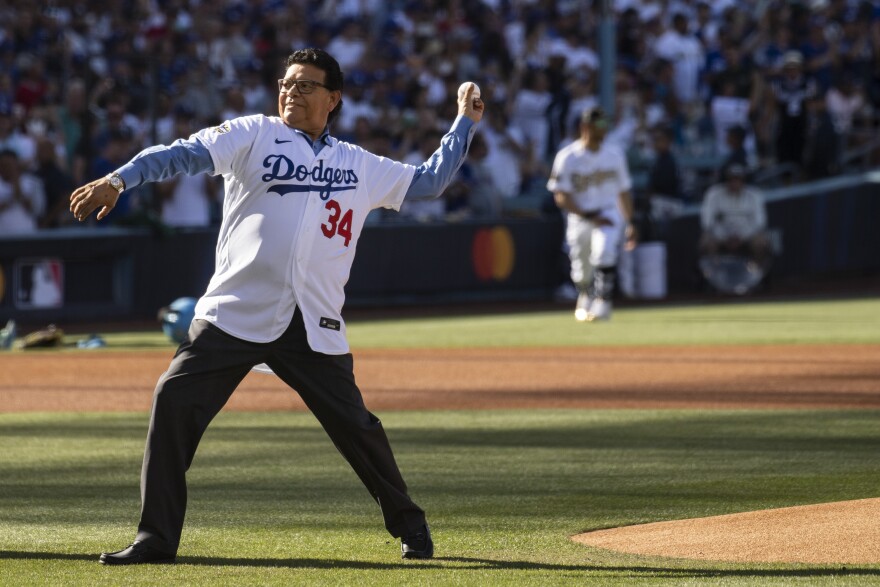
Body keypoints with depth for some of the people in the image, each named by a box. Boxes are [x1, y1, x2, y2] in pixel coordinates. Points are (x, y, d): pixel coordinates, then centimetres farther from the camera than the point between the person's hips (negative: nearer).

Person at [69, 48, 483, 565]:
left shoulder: (361, 167, 17)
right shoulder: (254, 136, 7)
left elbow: (430, 180, 27)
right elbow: (184, 154, -6)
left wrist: (466, 122, 25)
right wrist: (119, 180, -21)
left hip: (314, 328, 2)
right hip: (235, 315, -2)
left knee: (356, 426, 1)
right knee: (175, 401, -14)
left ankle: (410, 526, 25)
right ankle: (157, 538, -7)